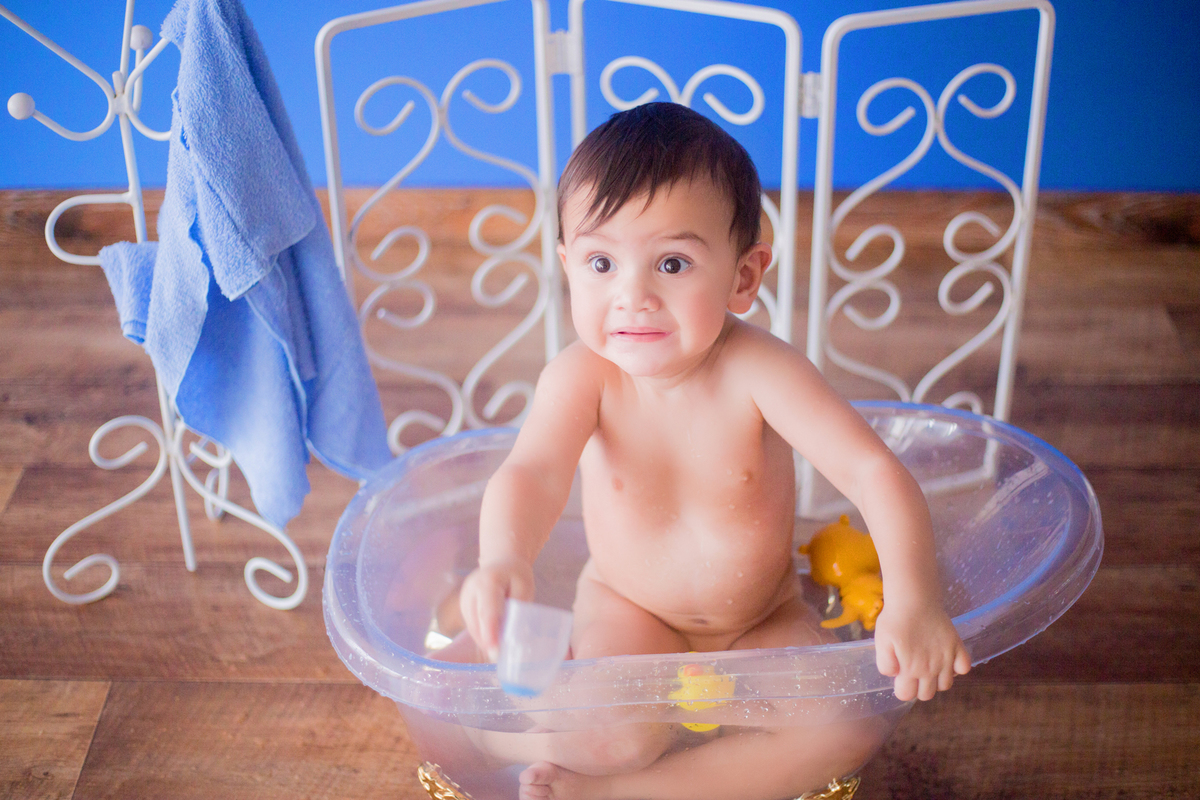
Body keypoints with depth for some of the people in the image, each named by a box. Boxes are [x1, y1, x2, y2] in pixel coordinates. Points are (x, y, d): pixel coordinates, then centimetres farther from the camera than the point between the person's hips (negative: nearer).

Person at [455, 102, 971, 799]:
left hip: (765, 619, 1)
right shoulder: (583, 377, -22)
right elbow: (533, 473, -38)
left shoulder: (757, 370, -26)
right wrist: (505, 561, -61)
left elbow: (874, 472, -32)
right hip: (629, 610, -1)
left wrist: (915, 601, -48)